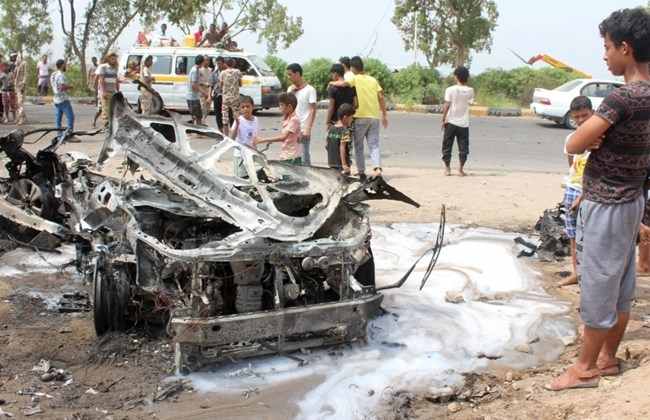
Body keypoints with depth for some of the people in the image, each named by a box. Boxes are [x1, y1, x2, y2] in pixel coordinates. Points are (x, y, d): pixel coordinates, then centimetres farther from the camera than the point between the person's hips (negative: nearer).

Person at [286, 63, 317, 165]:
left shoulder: (309, 89, -7)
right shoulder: (290, 89, 12)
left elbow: (313, 110, -10)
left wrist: (308, 129, -18)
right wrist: (292, 92, -4)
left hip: (303, 130, -6)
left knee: (304, 158, -2)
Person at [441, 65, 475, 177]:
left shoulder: (450, 90, -9)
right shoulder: (470, 90, -1)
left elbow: (447, 106, -10)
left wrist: (443, 120, -3)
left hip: (451, 122, -1)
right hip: (463, 123, 2)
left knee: (447, 146, 9)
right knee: (463, 147, 8)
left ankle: (447, 169, 10)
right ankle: (460, 169, 6)